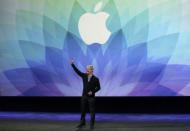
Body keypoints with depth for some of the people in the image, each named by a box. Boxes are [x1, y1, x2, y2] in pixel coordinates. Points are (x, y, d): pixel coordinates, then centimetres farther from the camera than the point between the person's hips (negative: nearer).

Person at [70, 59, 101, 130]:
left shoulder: (95, 79, -10)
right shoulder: (84, 76, 0)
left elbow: (98, 87, -3)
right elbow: (77, 71, -3)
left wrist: (92, 91, -16)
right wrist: (72, 64, -12)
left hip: (91, 97, -3)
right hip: (84, 96, 4)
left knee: (92, 111, 3)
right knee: (83, 110, 11)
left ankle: (92, 124, 13)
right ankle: (82, 123, 24)